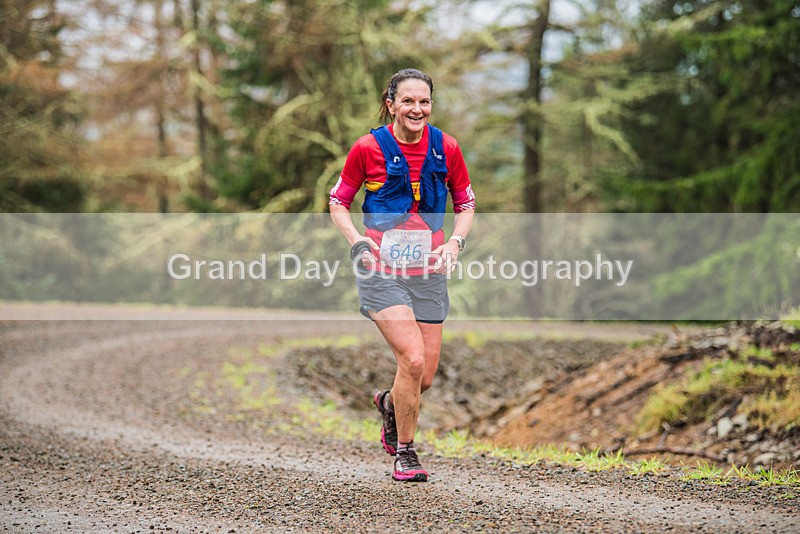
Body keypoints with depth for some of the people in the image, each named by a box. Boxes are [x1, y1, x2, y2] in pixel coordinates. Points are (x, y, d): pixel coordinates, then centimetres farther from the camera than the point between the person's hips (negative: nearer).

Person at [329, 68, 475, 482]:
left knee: (425, 376, 3)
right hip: (381, 271, -3)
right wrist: (356, 239, -12)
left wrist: (455, 241, -5)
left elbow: (465, 204, 13)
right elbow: (338, 201, 5)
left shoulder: (446, 148, 2)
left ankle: (389, 403, 40)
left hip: (428, 272, 4)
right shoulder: (369, 147, -5)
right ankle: (405, 452, 0)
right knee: (413, 359, -19)